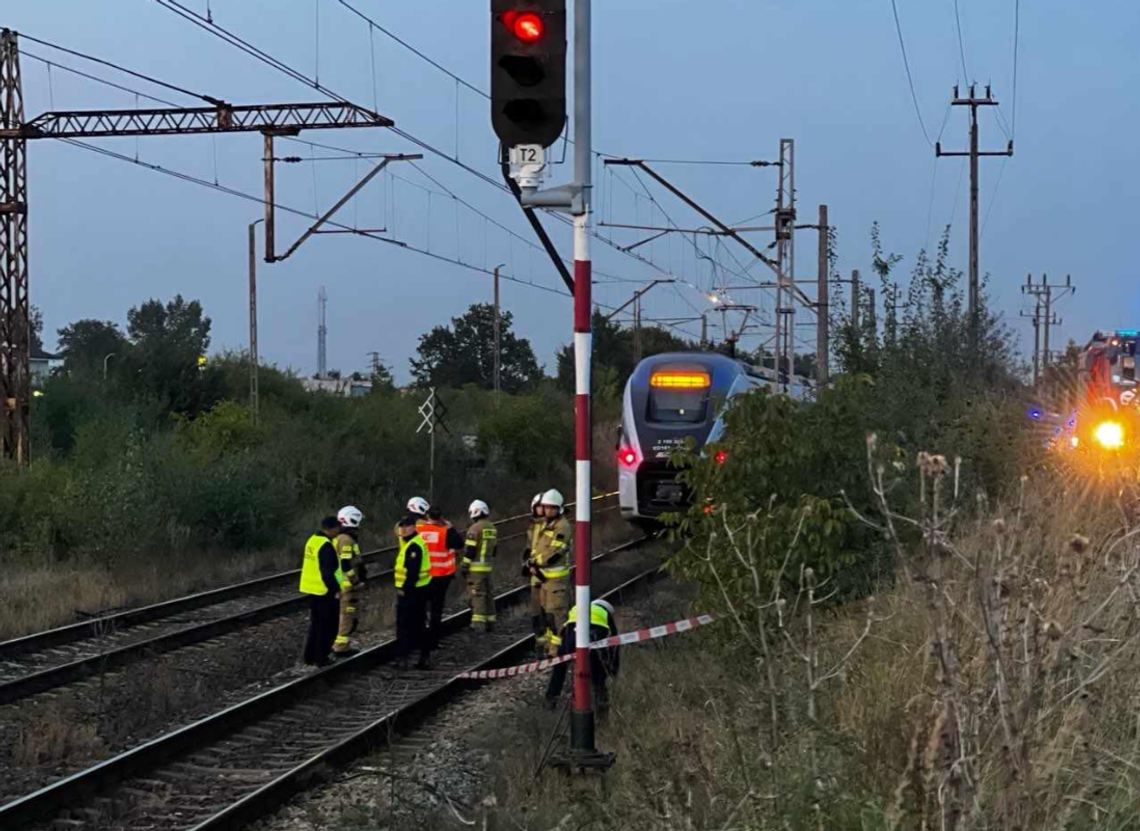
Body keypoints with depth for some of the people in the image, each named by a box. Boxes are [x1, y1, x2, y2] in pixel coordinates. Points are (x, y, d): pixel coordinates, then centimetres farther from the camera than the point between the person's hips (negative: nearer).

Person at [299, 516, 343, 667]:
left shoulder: (313, 540, 9)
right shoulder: (326, 546, -21)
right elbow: (328, 572, -23)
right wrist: (336, 590, -17)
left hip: (312, 589, 9)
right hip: (325, 592, -9)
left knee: (315, 625, 18)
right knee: (327, 627, 1)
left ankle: (310, 656, 22)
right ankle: (321, 658, 4)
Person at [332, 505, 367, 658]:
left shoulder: (338, 538, 14)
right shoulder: (347, 540, -18)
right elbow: (346, 566, -23)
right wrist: (357, 582, -18)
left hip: (339, 583, 10)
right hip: (348, 585, -10)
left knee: (342, 615, 18)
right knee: (349, 616, -4)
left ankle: (338, 644, 24)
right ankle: (341, 647, -2)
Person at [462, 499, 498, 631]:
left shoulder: (475, 528, -13)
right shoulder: (493, 528, 11)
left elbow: (469, 549, -15)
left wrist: (465, 565, -10)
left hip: (476, 566, -7)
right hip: (488, 566, 7)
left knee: (477, 594, -6)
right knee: (488, 593, 13)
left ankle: (478, 622, -9)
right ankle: (490, 620, 17)